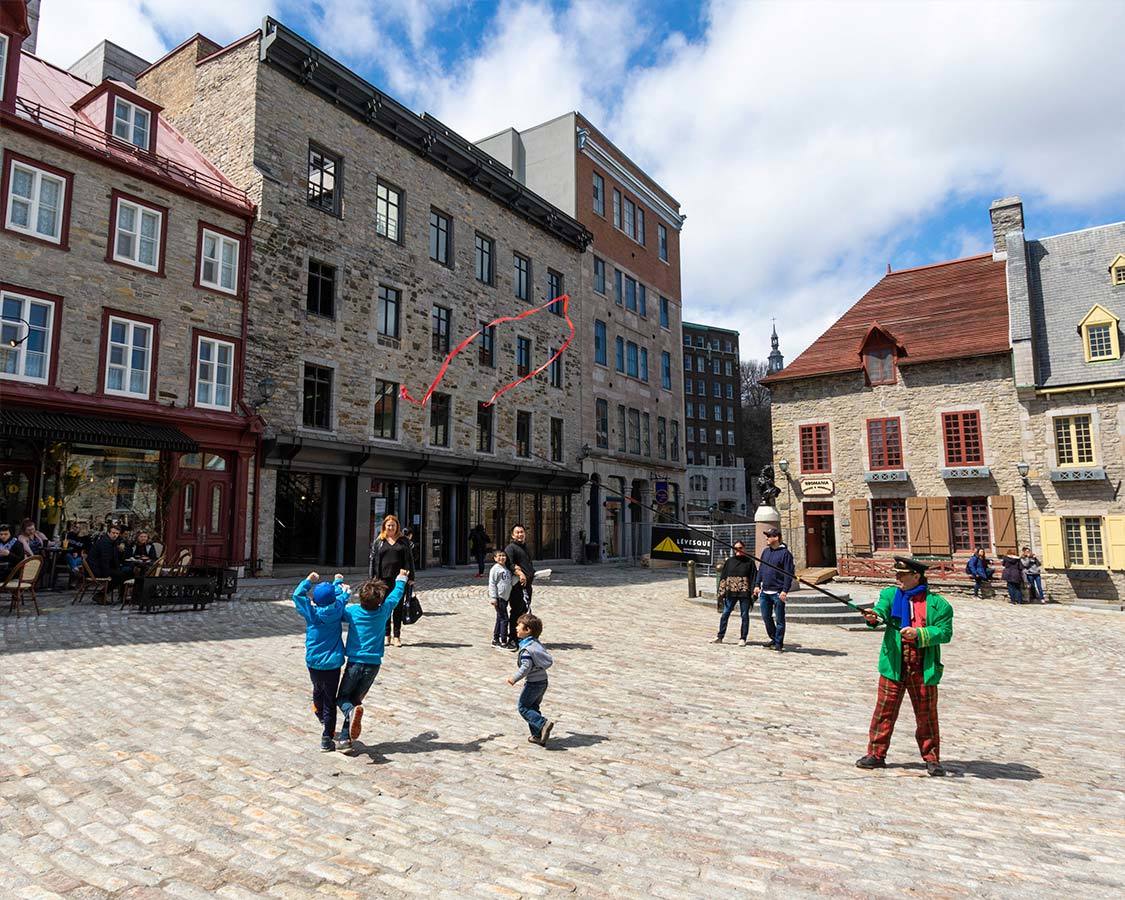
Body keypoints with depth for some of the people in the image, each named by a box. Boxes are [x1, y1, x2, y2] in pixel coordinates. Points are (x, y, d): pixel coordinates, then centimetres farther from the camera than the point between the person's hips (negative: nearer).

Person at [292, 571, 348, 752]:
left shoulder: (311, 612, -9)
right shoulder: (337, 610, -10)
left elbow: (297, 594, 6)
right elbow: (342, 594, 11)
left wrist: (308, 580, 15)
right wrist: (338, 581, 28)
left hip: (313, 663, 2)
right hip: (332, 664, -2)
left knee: (318, 689, 29)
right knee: (330, 701, 4)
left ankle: (320, 714, 53)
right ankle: (327, 739, 5)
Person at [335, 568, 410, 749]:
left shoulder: (353, 611, -8)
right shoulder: (383, 611, -4)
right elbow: (396, 595, 13)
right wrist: (401, 579, 31)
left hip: (355, 663, -2)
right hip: (373, 664, 2)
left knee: (342, 697, 11)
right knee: (355, 699, 15)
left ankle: (351, 711, -23)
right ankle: (345, 737, 7)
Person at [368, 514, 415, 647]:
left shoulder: (404, 541, 8)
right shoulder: (378, 541, 9)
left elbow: (409, 560, 8)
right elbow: (373, 560, 7)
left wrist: (411, 578, 2)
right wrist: (373, 577, -1)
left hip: (399, 578, 0)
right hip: (384, 578, 1)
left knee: (398, 607, 2)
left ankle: (397, 636, 9)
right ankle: (386, 635, 14)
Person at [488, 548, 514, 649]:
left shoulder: (506, 568, 15)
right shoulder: (495, 569, -9)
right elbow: (492, 584, -13)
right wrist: (493, 598, -17)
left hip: (505, 597, 8)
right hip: (499, 597, -8)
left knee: (500, 619, 14)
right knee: (504, 619, -9)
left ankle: (495, 640, 24)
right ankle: (503, 643, -5)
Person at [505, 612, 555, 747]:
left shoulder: (526, 648, -20)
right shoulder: (536, 643, 7)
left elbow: (526, 667, -27)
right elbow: (549, 660, 16)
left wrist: (514, 678, -15)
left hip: (534, 683, -9)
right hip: (543, 680, 9)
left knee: (523, 707, 3)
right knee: (533, 707, 18)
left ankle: (543, 723, -10)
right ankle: (538, 735, 19)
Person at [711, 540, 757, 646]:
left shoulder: (749, 562, 1)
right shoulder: (729, 561, 8)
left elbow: (753, 578, 0)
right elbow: (723, 577, 9)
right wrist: (721, 592, 3)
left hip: (744, 593, -2)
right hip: (730, 592, 2)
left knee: (745, 615, 5)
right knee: (725, 614, 3)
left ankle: (743, 638, 15)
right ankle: (720, 637, 10)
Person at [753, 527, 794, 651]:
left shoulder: (785, 553, -10)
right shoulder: (765, 551, 12)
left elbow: (789, 573, -13)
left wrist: (785, 590, -18)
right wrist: (757, 585, 10)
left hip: (778, 593, -7)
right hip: (764, 592, 7)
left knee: (779, 619, 3)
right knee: (766, 617, 13)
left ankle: (778, 643, 13)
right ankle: (774, 638, 29)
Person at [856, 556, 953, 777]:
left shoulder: (938, 603, 0)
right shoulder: (890, 594, 6)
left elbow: (945, 632, -6)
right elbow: (881, 610, -12)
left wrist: (918, 634, -20)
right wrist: (874, 616, -35)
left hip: (924, 669, -1)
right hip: (893, 666, 1)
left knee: (927, 715, 10)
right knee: (884, 711, 4)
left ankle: (932, 758, 26)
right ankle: (876, 754, 15)